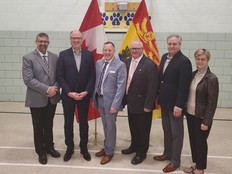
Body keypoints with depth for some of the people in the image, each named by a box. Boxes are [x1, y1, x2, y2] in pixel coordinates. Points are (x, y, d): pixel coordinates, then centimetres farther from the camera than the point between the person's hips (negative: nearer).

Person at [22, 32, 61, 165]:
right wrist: (47, 89, -19)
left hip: (52, 98, 4)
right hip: (37, 99, -3)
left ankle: (49, 147, 37)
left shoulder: (55, 57, 5)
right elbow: (28, 79, -16)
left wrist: (55, 88, -13)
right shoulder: (28, 58, -7)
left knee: (49, 125, 18)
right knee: (38, 127, 12)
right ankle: (41, 151, 30)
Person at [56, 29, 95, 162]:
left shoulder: (89, 55, 1)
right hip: (68, 95, 0)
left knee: (84, 123, 11)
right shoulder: (63, 54, -2)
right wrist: (69, 92, -13)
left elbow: (92, 76, -1)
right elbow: (60, 76, -5)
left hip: (84, 95, 1)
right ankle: (69, 148, 29)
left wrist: (86, 92, -11)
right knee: (68, 123, 11)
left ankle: (84, 148, 28)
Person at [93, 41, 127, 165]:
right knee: (105, 126, 19)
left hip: (110, 100, -5)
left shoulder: (120, 65, -12)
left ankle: (109, 152, 27)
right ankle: (106, 147, 38)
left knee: (110, 126, 8)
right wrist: (94, 97, 7)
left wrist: (115, 104, -18)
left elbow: (121, 86, -15)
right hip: (99, 98, 5)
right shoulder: (98, 63, 5)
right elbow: (96, 81, 10)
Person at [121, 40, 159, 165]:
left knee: (143, 130, 11)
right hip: (131, 103, 6)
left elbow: (152, 87, -18)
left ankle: (141, 152, 28)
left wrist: (148, 105, -18)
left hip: (142, 105, -6)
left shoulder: (150, 65, -17)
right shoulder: (127, 62, 5)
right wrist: (124, 99, 6)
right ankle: (134, 146, 43)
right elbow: (124, 82, 8)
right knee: (133, 128, 22)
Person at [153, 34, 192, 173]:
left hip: (175, 104, -7)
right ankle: (167, 153, 36)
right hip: (164, 102, 7)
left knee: (176, 133, 7)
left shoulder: (184, 61, -17)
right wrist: (160, 97, 12)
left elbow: (184, 87, -19)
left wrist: (178, 106, -20)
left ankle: (175, 161, 21)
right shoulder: (164, 57, 7)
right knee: (167, 130, 19)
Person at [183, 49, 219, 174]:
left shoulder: (211, 78, -14)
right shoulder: (193, 74, 4)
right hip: (190, 115, 6)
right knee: (193, 140, 16)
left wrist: (206, 122, -15)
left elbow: (212, 103, -15)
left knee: (200, 142, 9)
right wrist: (186, 110, 5)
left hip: (201, 117, -6)